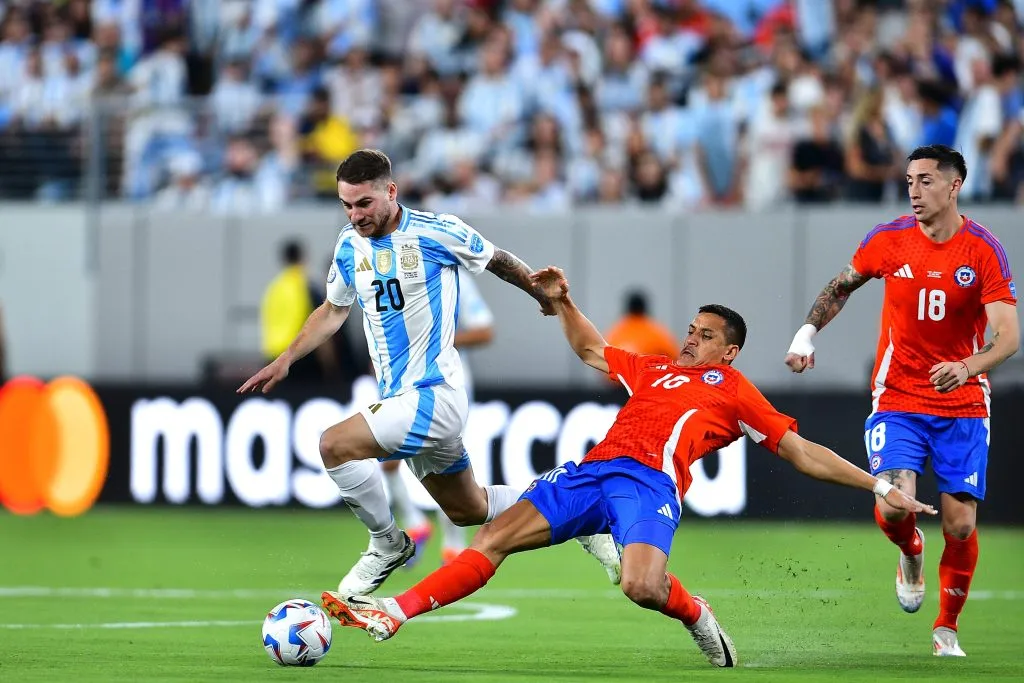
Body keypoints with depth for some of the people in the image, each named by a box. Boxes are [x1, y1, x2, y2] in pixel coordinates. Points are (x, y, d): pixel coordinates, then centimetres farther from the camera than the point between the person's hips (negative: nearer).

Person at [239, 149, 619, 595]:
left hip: (435, 394, -7)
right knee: (469, 511, 17)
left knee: (335, 445, -23)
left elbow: (499, 262, 5)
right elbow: (334, 310, 22)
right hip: (400, 401, 7)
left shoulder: (437, 232, -12)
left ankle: (389, 545, -3)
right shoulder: (350, 245, 5)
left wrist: (546, 297, 20)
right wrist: (286, 360, 12)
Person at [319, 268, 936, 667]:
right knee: (494, 538, -8)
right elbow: (592, 351, 45)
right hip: (593, 471, 6)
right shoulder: (653, 370, 32)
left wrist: (878, 486, 7)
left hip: (650, 482, -6)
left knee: (642, 585, -34)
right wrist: (562, 303, 31)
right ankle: (394, 613, -14)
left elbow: (801, 452, 14)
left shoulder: (735, 390, 17)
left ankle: (694, 614, -1)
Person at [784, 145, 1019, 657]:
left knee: (961, 524, -5)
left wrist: (967, 367, -34)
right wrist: (807, 332, 1)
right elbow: (841, 286, 15)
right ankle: (911, 553, 19)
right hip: (897, 400, 1)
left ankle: (946, 629, 18)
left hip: (963, 406, -1)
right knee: (893, 508, -19)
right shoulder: (889, 240, -3)